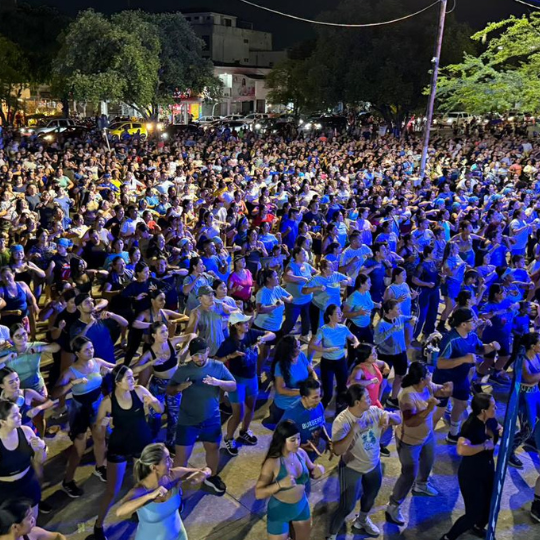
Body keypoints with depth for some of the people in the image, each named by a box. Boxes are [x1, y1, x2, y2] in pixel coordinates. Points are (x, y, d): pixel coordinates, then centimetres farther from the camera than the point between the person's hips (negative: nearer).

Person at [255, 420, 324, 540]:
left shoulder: (301, 453, -11)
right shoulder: (272, 463, -27)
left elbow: (311, 472, 7)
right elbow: (258, 493, -24)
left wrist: (319, 469, -16)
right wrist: (281, 484, -37)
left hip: (302, 506, 6)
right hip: (279, 511, -6)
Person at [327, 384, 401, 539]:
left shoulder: (373, 411, -15)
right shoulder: (342, 421, -31)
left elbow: (398, 420, -4)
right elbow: (337, 451, -39)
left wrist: (388, 416, -27)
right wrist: (354, 430, -48)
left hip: (374, 464, 6)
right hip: (352, 468, -6)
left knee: (370, 496, 28)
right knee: (347, 507, 2)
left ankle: (362, 521, 58)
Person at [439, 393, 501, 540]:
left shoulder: (490, 421, -8)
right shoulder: (471, 426, -31)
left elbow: (499, 430, 16)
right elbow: (461, 449, -46)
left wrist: (503, 432, -8)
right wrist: (485, 445, -35)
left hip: (487, 470, 8)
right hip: (470, 475, -8)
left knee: (491, 505, 22)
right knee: (474, 513, -1)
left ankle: (478, 527, 53)